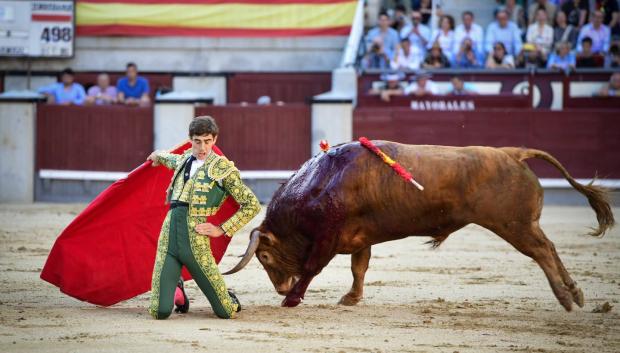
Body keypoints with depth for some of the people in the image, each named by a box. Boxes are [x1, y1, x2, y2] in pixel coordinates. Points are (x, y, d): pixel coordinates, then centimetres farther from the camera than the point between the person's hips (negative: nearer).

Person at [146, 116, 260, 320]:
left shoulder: (223, 169, 2)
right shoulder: (184, 159, 18)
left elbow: (252, 205, 3)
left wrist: (222, 230, -1)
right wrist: (158, 156, 64)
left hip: (195, 241, -4)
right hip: (168, 235, 4)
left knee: (225, 313, -3)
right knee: (160, 312, -4)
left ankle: (230, 300, 36)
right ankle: (177, 288, 32)